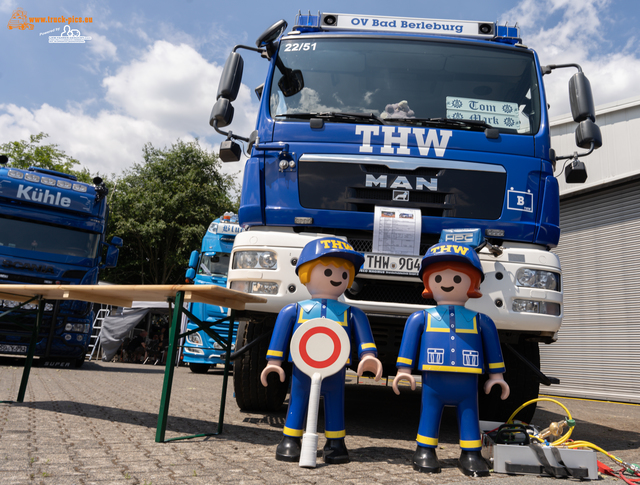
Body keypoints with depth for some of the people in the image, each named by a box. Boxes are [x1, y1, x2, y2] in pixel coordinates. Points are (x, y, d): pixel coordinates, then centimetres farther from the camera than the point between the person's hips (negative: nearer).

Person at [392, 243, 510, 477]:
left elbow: (491, 343, 14)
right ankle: (425, 451, 17)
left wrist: (496, 374, 14)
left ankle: (470, 454, 20)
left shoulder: (480, 321, 9)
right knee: (429, 413, 3)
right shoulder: (421, 318, 5)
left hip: (468, 384, 1)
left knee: (469, 414, 6)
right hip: (433, 381, -1)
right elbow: (409, 338, 5)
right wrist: (404, 369, 2)